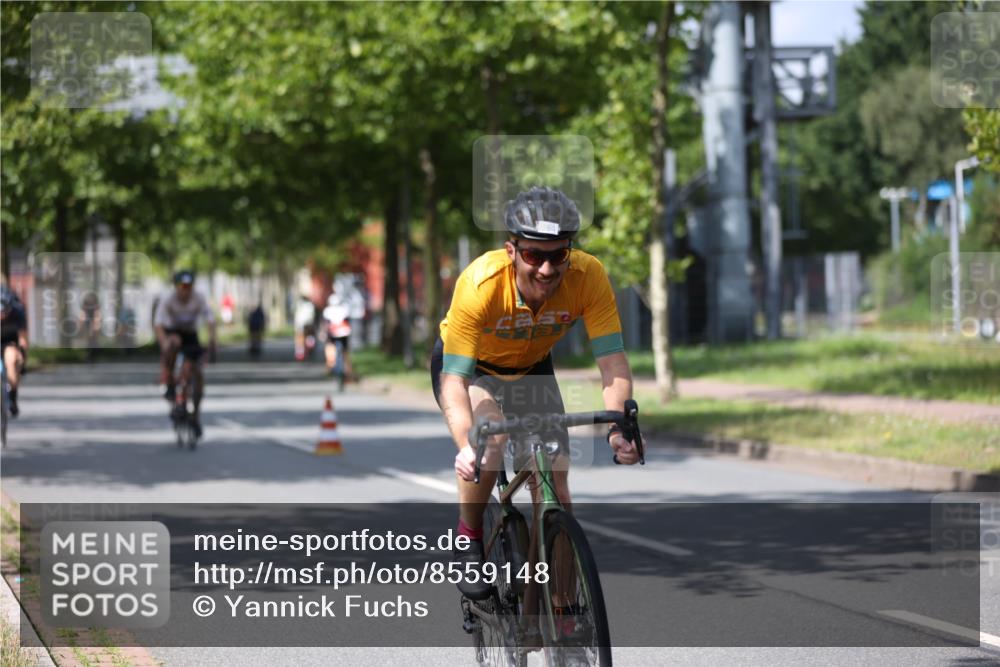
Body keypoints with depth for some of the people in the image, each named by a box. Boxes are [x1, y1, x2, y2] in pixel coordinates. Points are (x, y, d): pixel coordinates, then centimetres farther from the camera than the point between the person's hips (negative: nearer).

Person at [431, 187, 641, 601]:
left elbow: (613, 362, -32)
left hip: (531, 368, 3)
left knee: (555, 487, -7)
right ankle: (468, 543, -10)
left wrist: (618, 427, -50)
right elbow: (454, 380, -40)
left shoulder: (589, 276, -32)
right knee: (490, 436, -32)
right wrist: (466, 446, -56)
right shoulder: (480, 283, -39)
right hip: (470, 364, -3)